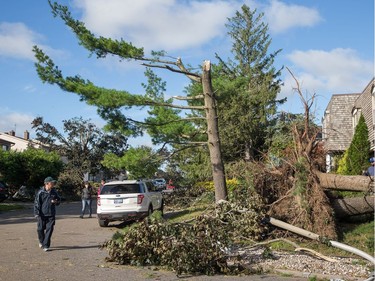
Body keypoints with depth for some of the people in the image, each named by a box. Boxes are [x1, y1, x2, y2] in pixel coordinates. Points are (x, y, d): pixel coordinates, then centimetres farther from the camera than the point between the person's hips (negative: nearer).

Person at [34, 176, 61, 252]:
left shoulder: (54, 192, 5)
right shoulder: (41, 192, -6)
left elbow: (59, 200, 19)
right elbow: (36, 203, -4)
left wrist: (56, 202, -5)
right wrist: (37, 213, -10)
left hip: (51, 215, 2)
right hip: (42, 215, -2)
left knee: (49, 230, -3)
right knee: (40, 229, 4)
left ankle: (46, 246, 2)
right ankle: (41, 241, 32)